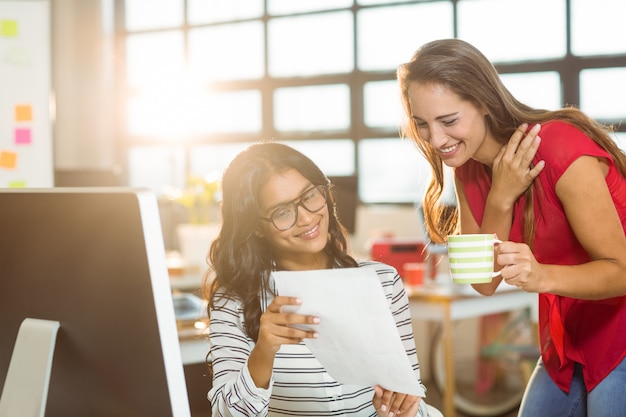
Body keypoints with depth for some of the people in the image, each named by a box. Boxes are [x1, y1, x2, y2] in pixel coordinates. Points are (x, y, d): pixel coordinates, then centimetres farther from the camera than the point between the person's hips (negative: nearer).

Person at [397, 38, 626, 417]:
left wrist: (541, 276, -41)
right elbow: (484, 282, -6)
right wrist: (500, 199, -21)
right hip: (568, 336, 7)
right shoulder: (470, 165, -4)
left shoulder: (562, 150, -25)